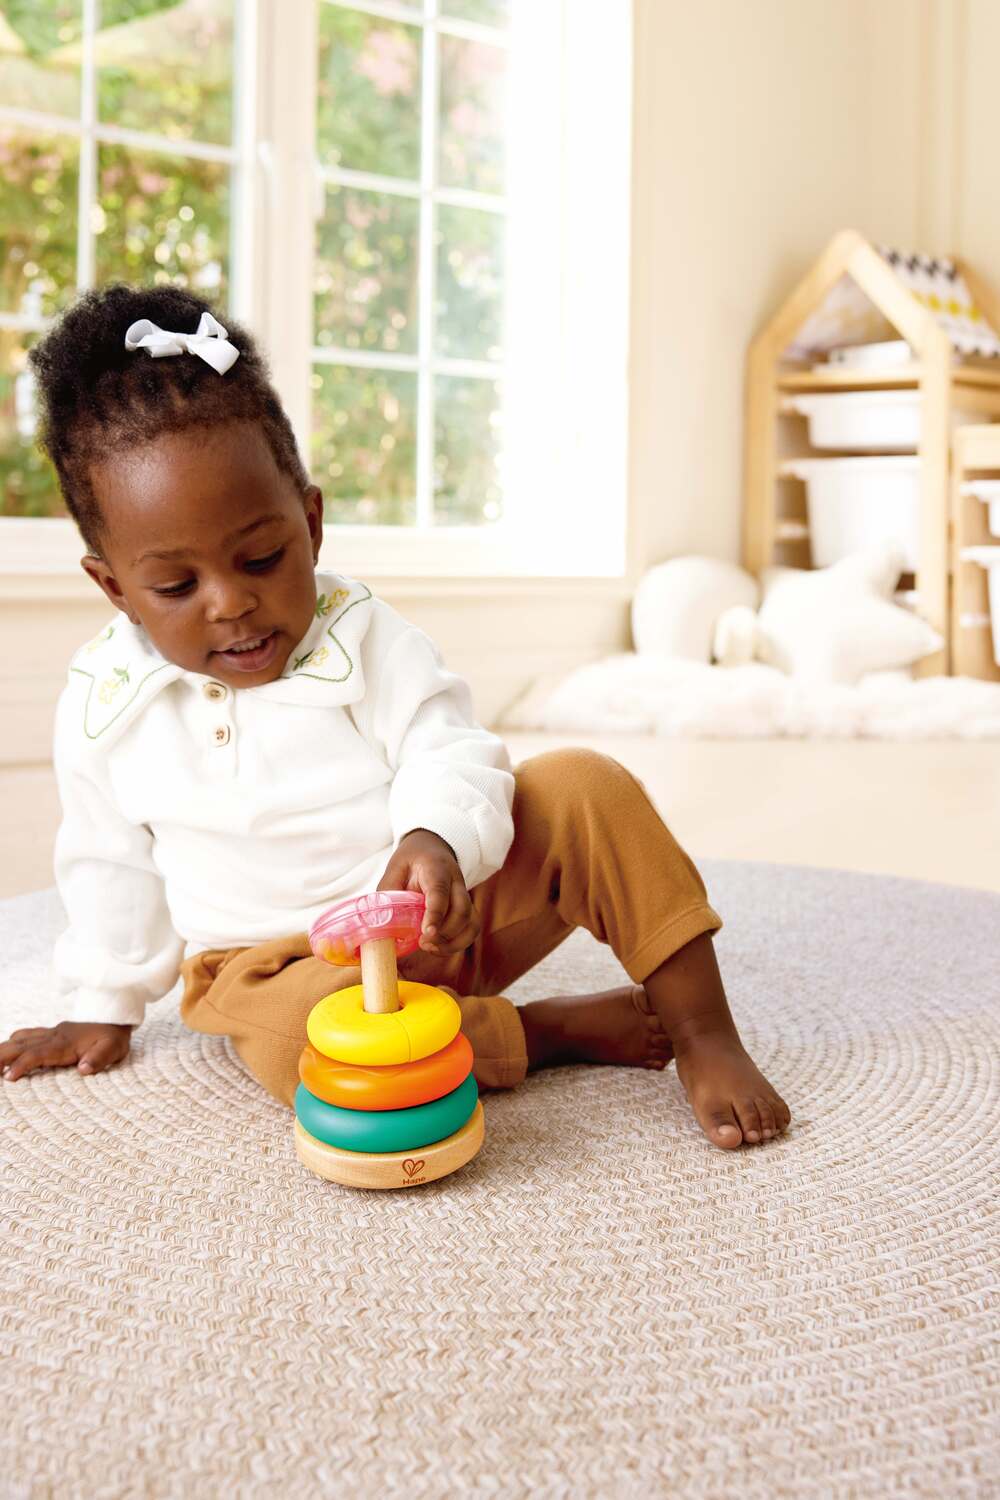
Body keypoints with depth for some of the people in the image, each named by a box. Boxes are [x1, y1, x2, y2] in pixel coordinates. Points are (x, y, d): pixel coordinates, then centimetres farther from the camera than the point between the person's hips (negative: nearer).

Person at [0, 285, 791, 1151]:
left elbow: (447, 754, -14)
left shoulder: (363, 636, -6)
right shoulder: (103, 705, -1)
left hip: (447, 912, 1)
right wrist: (103, 1007, 16)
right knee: (291, 1037, -37)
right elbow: (110, 863, 12)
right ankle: (557, 1030, -19)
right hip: (280, 962, 0)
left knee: (582, 787, -22)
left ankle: (702, 1033, -16)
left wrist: (437, 841, -36)